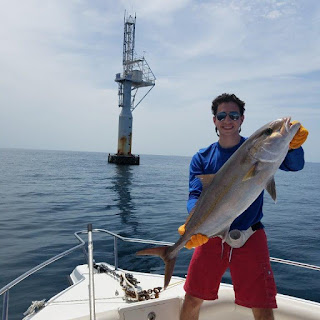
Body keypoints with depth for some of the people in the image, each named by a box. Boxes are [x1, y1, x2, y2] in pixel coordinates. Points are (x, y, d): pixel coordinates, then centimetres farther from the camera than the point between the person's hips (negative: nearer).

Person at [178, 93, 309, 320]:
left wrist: (294, 145, -38)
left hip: (250, 238, -1)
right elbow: (195, 196, -9)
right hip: (211, 237, 1)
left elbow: (294, 165, -15)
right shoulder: (202, 158, 1)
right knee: (192, 300, 10)